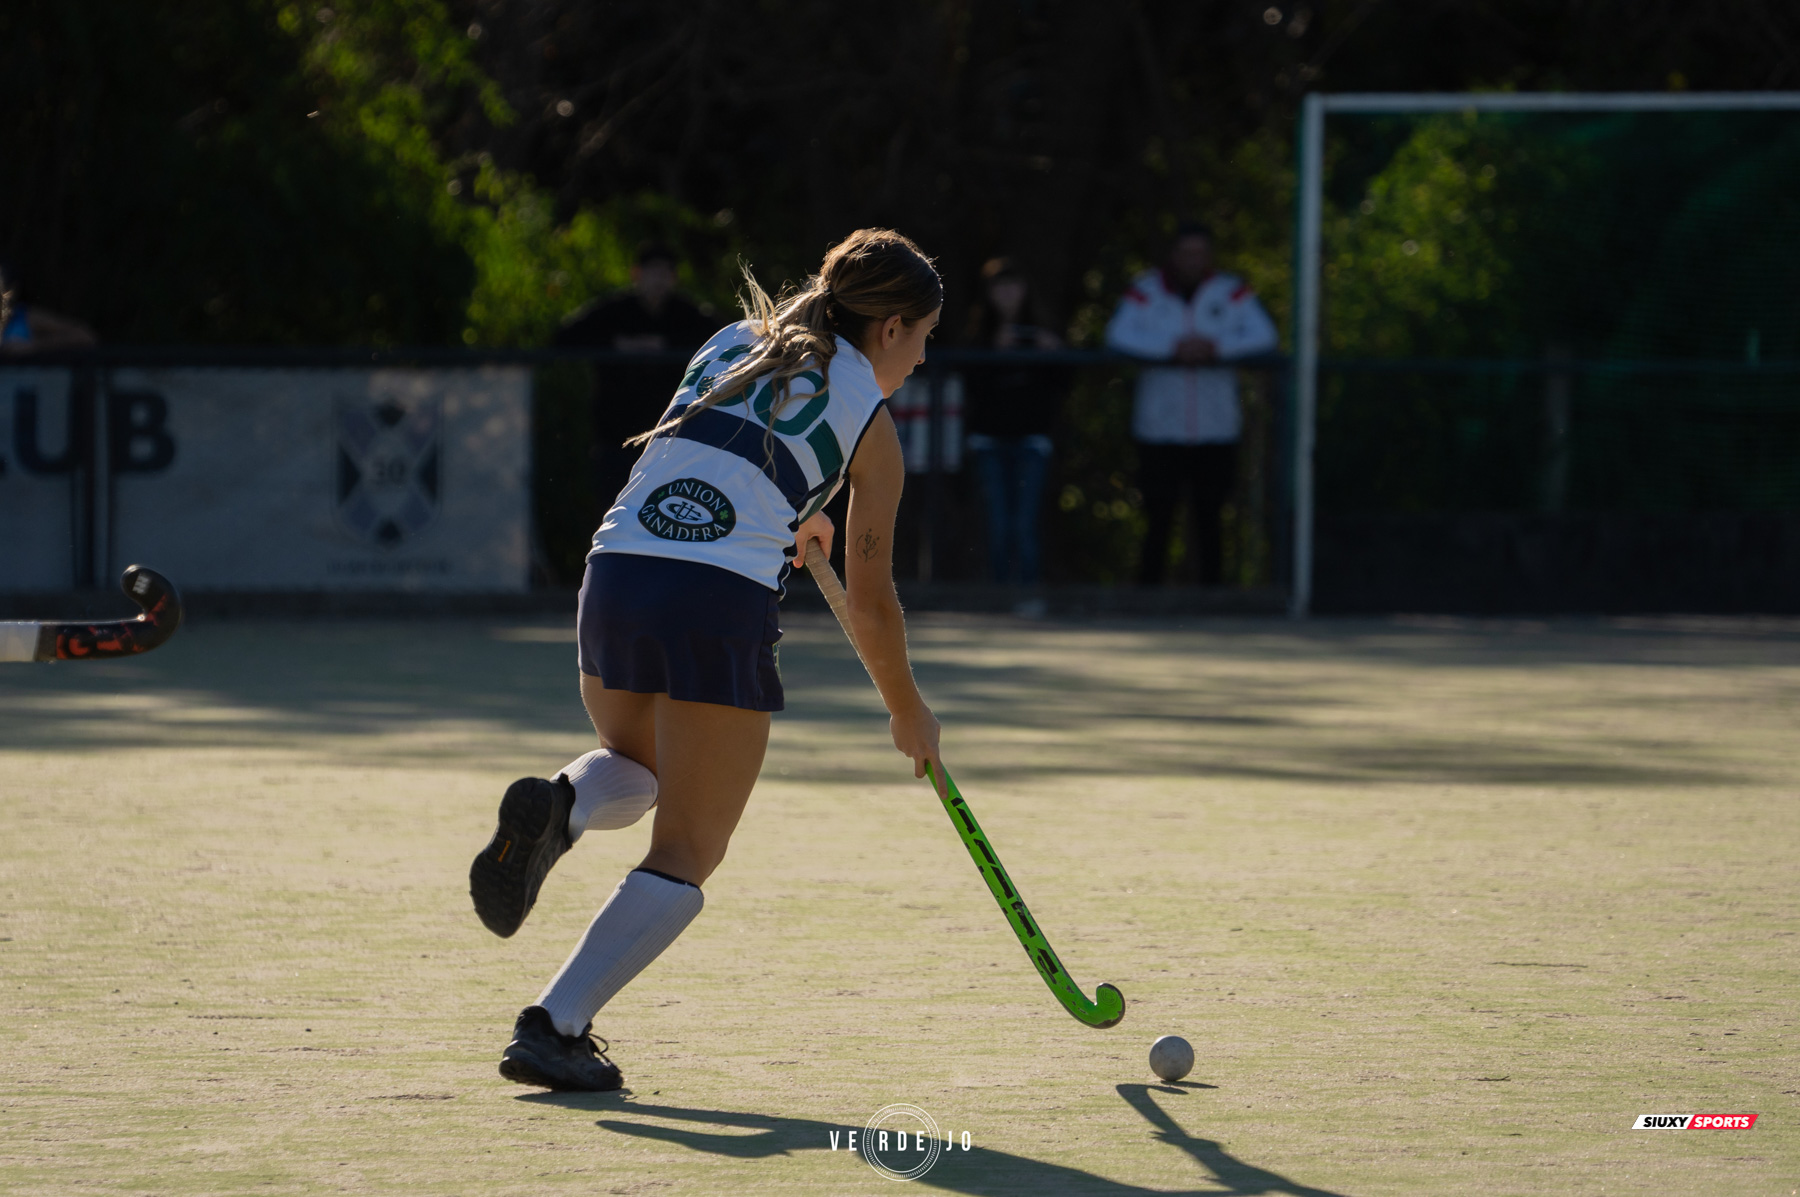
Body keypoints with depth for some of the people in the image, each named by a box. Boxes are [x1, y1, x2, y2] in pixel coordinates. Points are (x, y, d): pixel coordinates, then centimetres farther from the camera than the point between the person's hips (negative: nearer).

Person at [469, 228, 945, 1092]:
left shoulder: (731, 343, 19)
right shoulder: (870, 426, 7)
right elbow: (869, 605, 10)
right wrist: (907, 711, 25)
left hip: (616, 572, 5)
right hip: (724, 601, -5)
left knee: (635, 768, 32)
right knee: (687, 855, 6)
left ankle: (557, 807, -3)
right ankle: (554, 1026, -10)